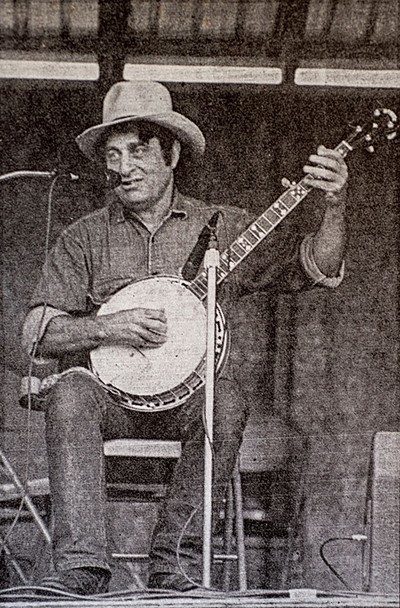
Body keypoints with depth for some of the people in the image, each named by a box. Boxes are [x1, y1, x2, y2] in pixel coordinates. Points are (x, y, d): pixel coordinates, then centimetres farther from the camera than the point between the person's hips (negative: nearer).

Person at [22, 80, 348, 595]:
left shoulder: (222, 228, 10)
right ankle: (81, 567, -34)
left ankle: (174, 565, -26)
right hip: (108, 390, 0)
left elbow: (317, 268, 3)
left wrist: (335, 208, -15)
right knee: (69, 394, -32)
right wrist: (108, 328, -14)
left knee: (225, 400, -33)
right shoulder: (85, 238, 10)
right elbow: (37, 334, 3)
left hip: (186, 394, 0)